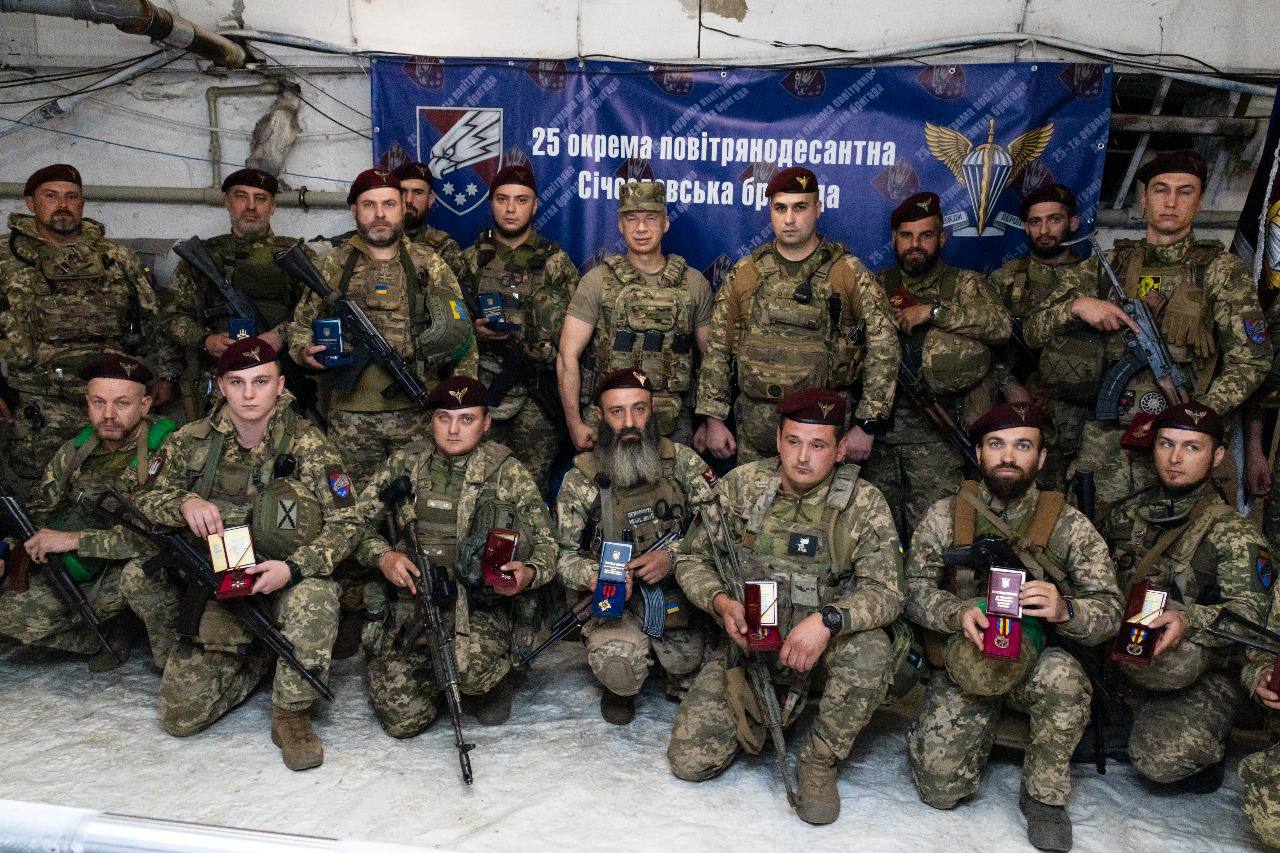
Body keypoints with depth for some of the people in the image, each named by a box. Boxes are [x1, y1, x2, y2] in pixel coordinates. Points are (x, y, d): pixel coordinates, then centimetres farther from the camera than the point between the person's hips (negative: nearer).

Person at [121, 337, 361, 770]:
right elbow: (144, 500, 6)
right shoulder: (192, 441, 0)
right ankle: (255, 663, 18)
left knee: (314, 596, -37)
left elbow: (346, 522, -11)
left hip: (285, 586, -3)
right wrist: (184, 503, -19)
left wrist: (293, 567, -28)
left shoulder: (307, 443, -9)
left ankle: (291, 714, -17)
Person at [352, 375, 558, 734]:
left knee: (471, 669, -33)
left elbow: (545, 542, 1)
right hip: (409, 601, 2)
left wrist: (529, 574, -21)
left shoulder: (508, 472, 2)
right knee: (402, 717, -12)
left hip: (477, 605, -2)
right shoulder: (403, 463, 8)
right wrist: (383, 556, -11)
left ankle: (494, 678, 5)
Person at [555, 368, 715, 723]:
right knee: (618, 669, -28)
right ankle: (620, 689, 11)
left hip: (676, 596, 2)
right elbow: (564, 553, -2)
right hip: (613, 603, -1)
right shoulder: (581, 480, -6)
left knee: (688, 670, -17)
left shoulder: (680, 460, -2)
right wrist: (592, 577, -24)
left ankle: (682, 680, 23)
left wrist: (672, 556, -20)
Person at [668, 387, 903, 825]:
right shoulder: (739, 486, -6)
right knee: (689, 761, -9)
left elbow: (885, 591, -16)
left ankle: (819, 762, -8)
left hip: (821, 642, -1)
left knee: (871, 652, -36)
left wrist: (827, 621, -35)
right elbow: (694, 560, 2)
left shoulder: (864, 504, -10)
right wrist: (721, 602, -20)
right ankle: (762, 707, 22)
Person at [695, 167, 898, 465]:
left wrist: (867, 425, -10)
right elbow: (717, 349, 6)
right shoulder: (744, 273, 4)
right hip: (755, 430, 2)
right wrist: (714, 419, 1)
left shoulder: (848, 272, -3)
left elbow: (883, 349, -6)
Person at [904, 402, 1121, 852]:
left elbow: (1109, 610, -7)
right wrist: (959, 612, -25)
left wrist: (1064, 609, -30)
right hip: (963, 661, 1)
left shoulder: (1070, 525, -4)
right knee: (941, 789, -12)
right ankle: (984, 720, 23)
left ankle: (1045, 796, -9)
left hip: (1034, 659, 0)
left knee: (1062, 677, -37)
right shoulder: (944, 516, -2)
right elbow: (914, 589, -3)